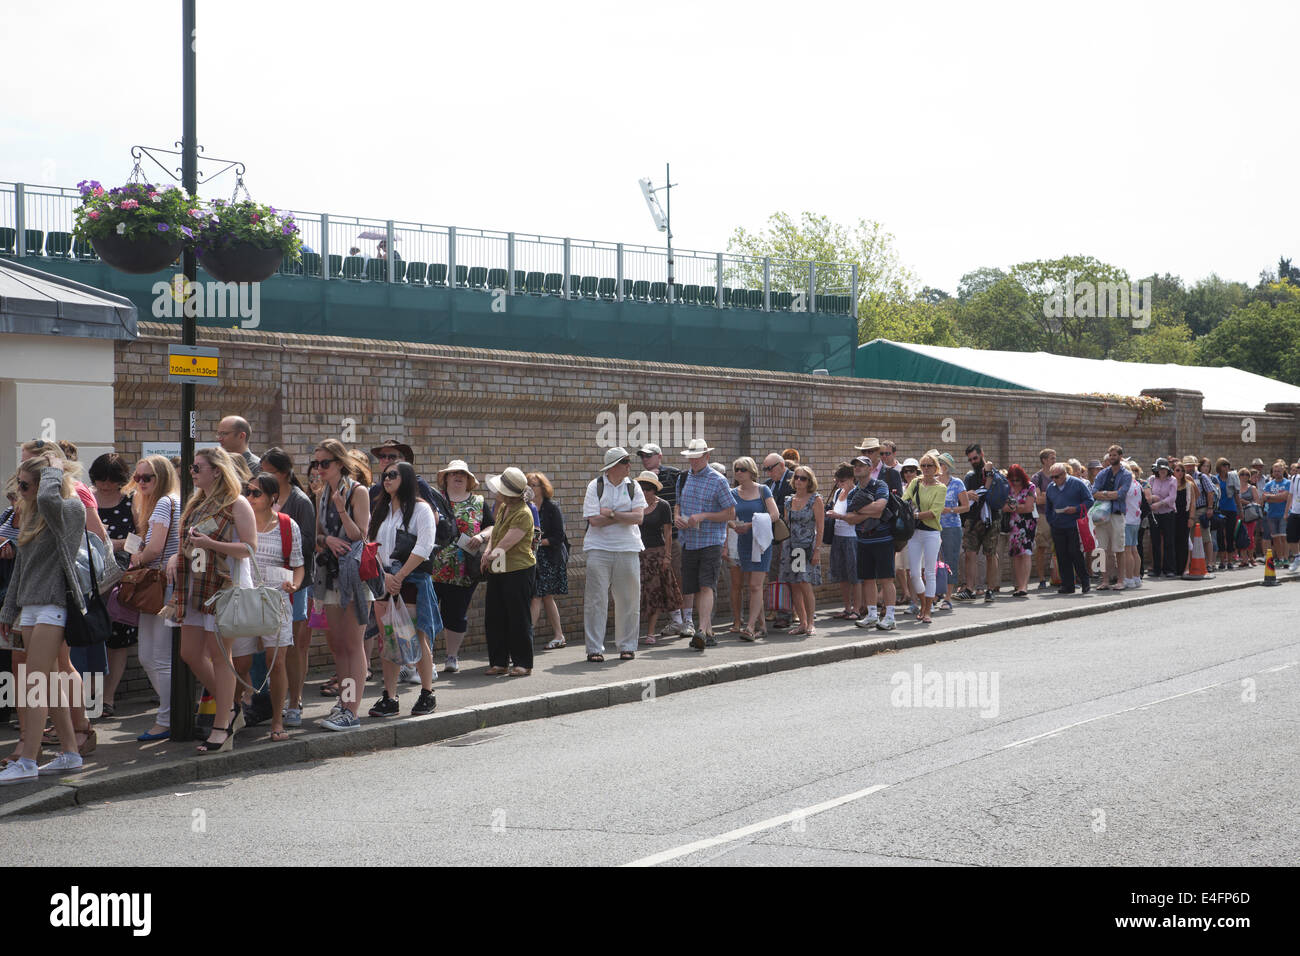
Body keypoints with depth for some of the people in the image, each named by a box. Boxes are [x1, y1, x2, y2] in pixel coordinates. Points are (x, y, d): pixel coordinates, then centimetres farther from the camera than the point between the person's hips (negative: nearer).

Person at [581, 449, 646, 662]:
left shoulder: (633, 487, 6)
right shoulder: (595, 486, 0)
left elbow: (638, 517, -6)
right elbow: (594, 520, -10)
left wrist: (610, 514, -12)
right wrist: (625, 516, -7)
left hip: (628, 549, 2)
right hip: (599, 548, -2)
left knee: (628, 599, 4)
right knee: (596, 599, -3)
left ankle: (627, 646, 16)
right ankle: (594, 648, 2)